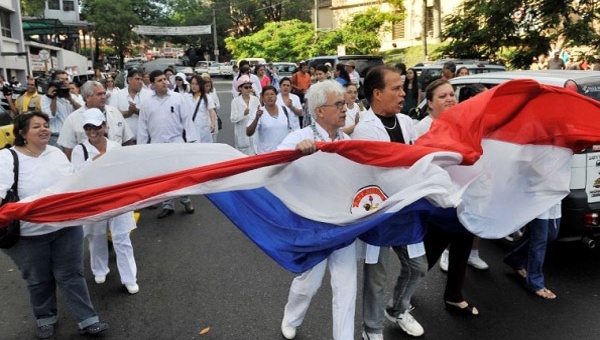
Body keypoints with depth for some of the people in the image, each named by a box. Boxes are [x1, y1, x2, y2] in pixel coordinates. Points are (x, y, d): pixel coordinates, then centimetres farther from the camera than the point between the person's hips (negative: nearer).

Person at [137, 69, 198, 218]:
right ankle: (167, 205, 21)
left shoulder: (178, 98, 0)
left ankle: (185, 199, 20)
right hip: (156, 145, 2)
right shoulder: (146, 103, 4)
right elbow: (142, 127, 7)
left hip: (176, 142, -2)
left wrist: (191, 139, -6)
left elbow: (187, 119, -1)